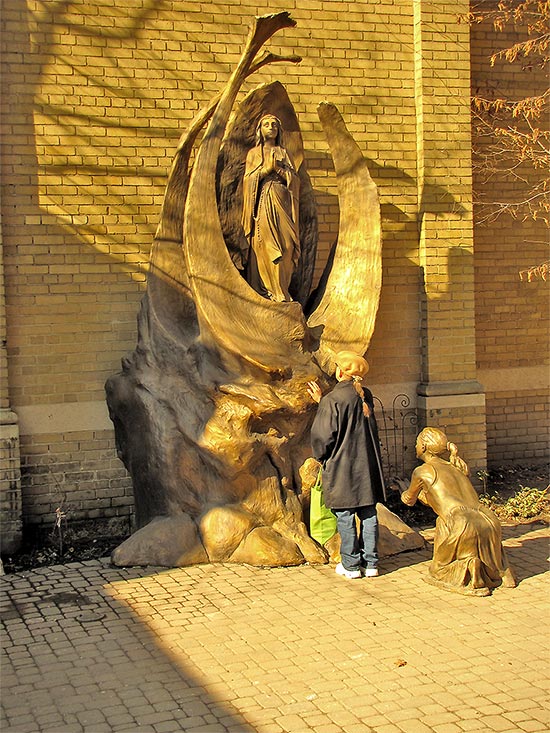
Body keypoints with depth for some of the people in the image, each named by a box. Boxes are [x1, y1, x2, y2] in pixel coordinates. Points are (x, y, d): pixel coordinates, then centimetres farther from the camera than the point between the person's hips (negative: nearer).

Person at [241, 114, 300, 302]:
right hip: (262, 203, -1)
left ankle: (280, 289, -4)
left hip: (281, 202, 2)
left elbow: (295, 179, 7)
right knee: (265, 245, -10)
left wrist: (278, 168, -7)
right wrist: (266, 168, -9)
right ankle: (268, 289, -7)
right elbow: (248, 179, 2)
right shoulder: (254, 153, 14)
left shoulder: (283, 153, 17)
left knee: (285, 245, -8)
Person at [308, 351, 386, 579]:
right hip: (367, 465, 6)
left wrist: (321, 457, 5)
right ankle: (370, 563, 15)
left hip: (342, 467, -6)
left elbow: (324, 435, -14)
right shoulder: (365, 395, 5)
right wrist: (321, 400, 26)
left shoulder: (332, 400, -15)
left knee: (345, 517, 3)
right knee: (368, 514, 10)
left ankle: (351, 565, 8)